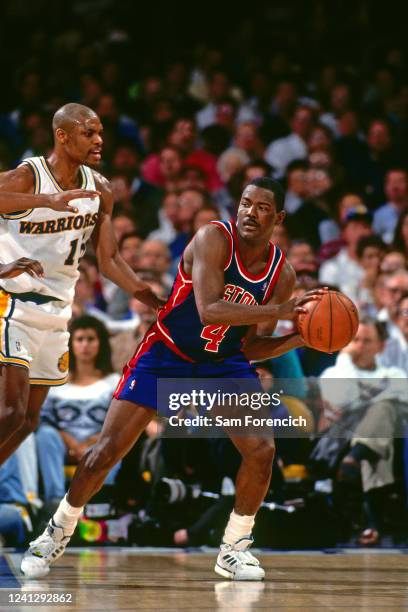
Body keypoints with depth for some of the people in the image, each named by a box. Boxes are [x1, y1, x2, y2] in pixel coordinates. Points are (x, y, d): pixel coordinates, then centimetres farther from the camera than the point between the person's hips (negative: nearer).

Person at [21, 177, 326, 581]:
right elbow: (209, 310, -36)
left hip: (224, 360, 4)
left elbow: (251, 347, -2)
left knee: (261, 450, -12)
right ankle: (57, 532, 13)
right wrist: (280, 310, -39)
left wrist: (299, 337, -19)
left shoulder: (282, 275, -8)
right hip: (166, 352, -4)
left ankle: (234, 550, 6)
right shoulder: (213, 239, -23)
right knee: (108, 448, -8)